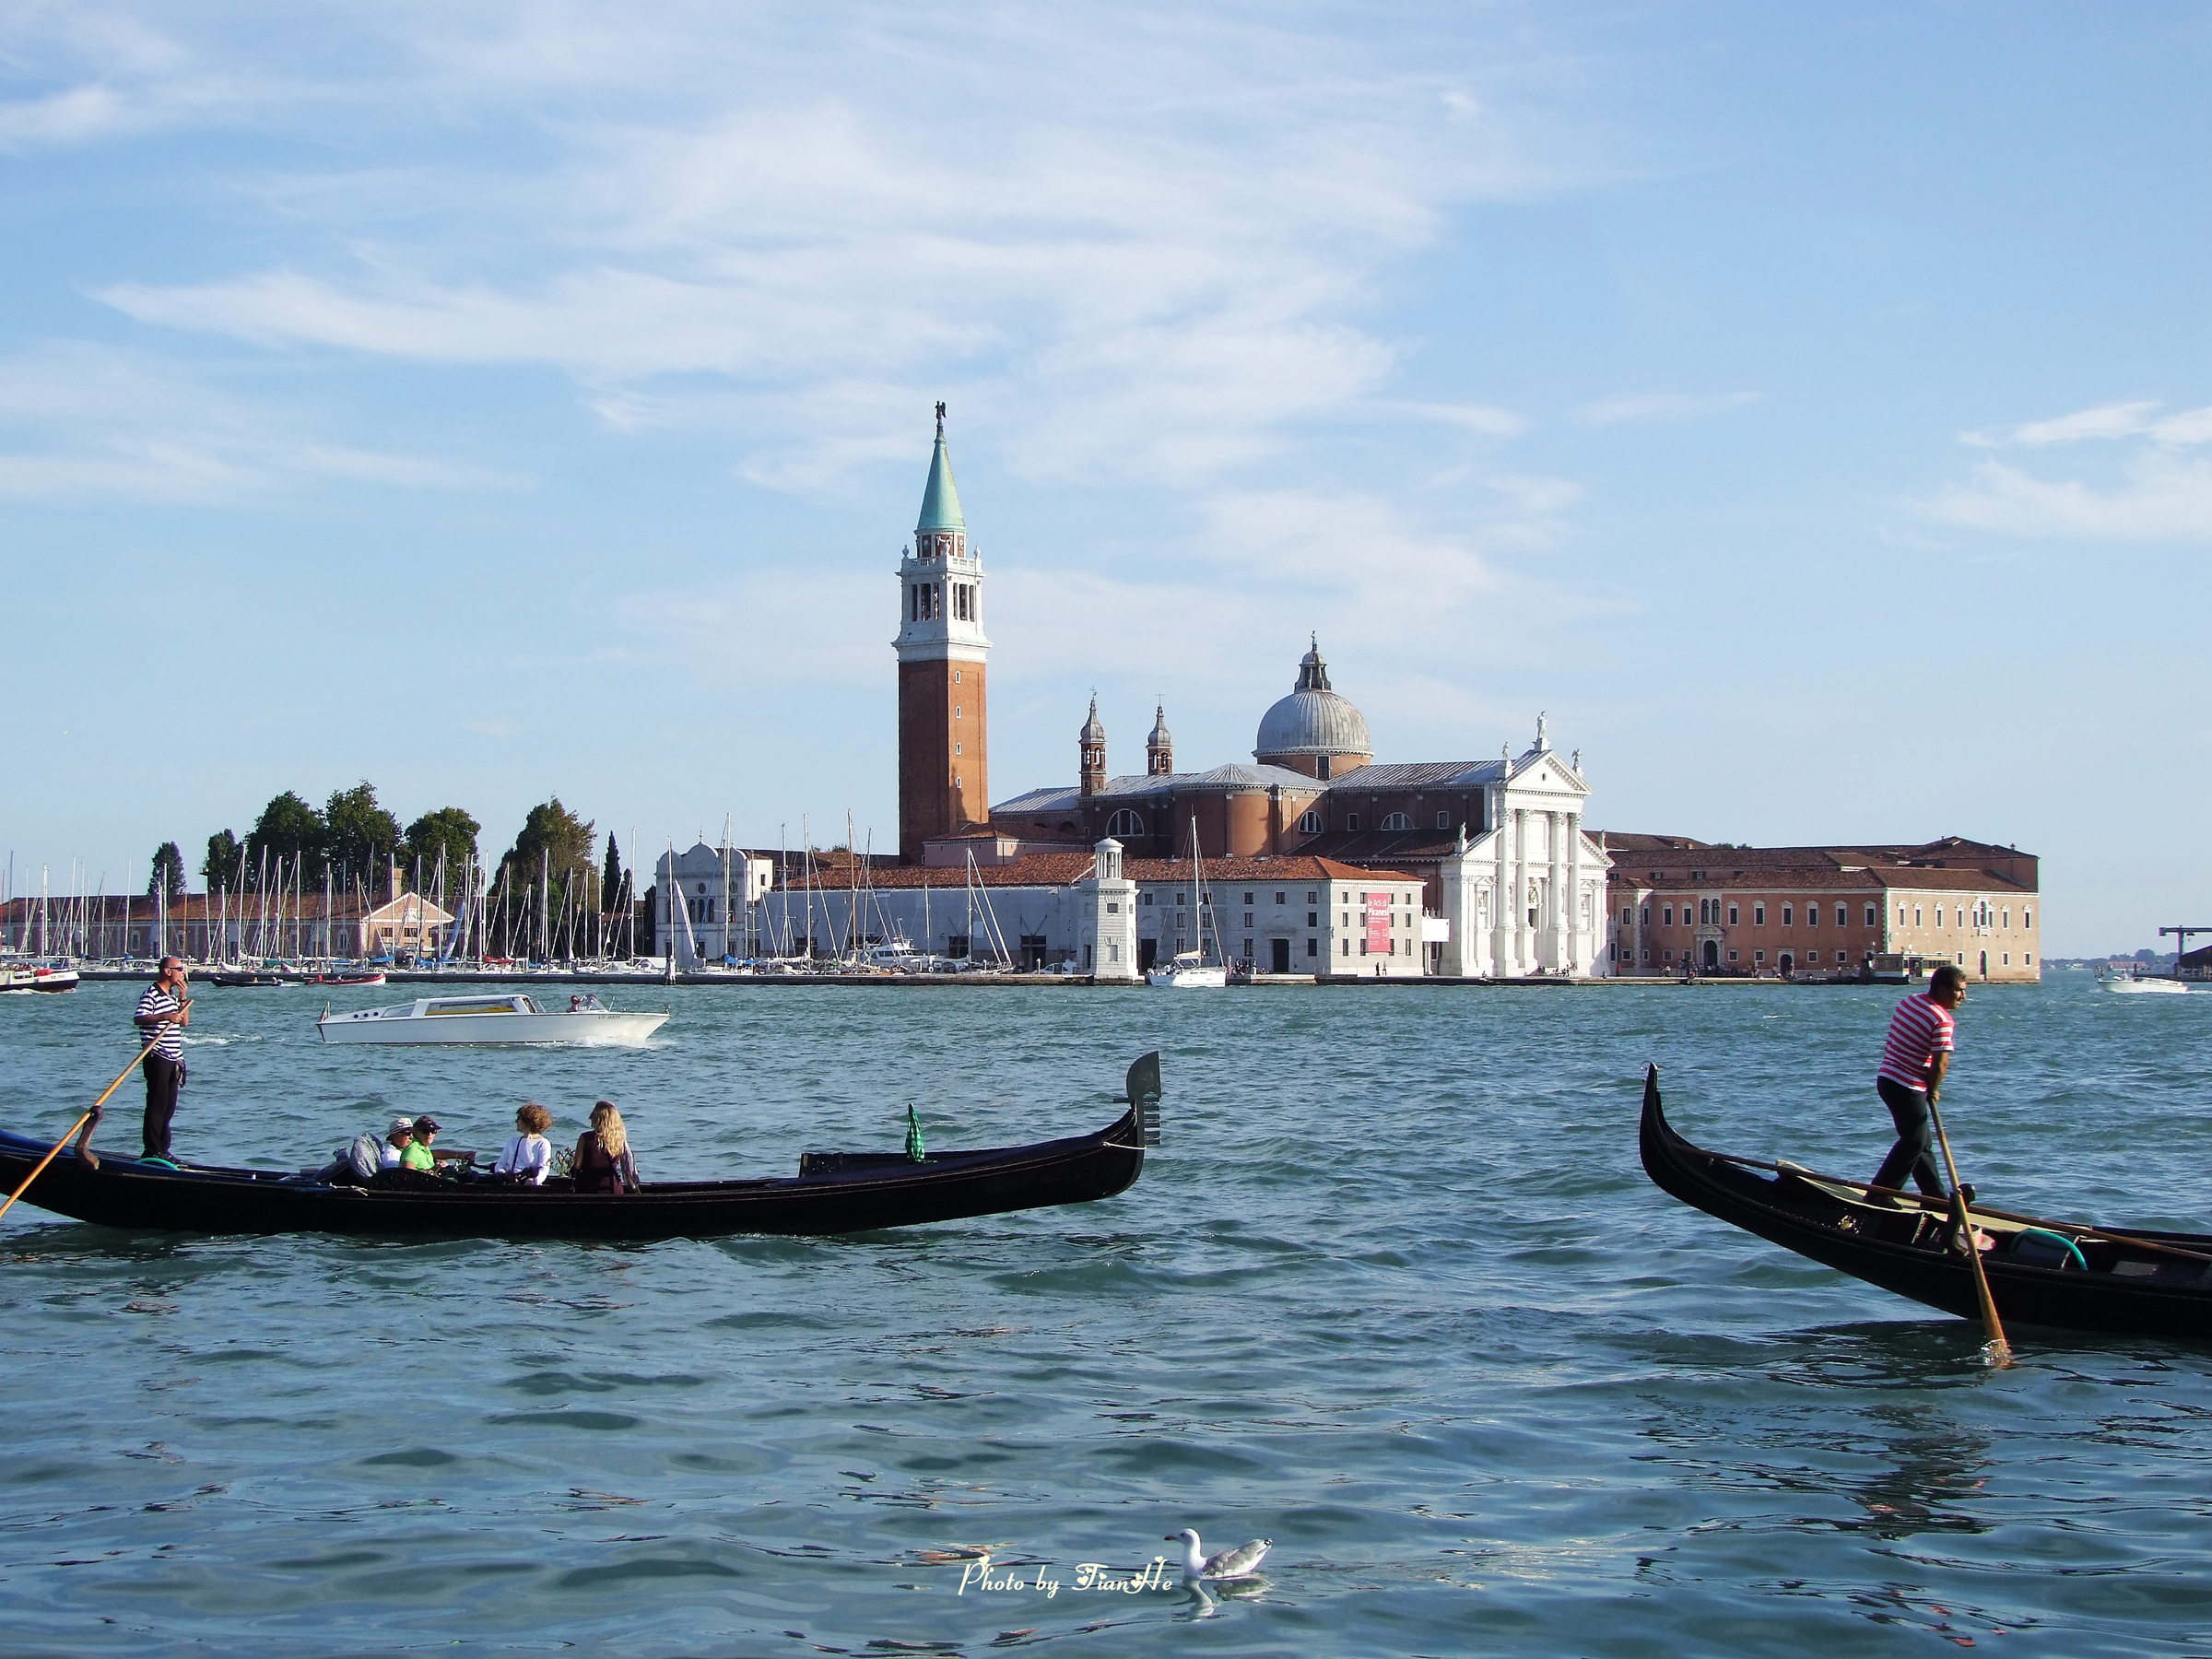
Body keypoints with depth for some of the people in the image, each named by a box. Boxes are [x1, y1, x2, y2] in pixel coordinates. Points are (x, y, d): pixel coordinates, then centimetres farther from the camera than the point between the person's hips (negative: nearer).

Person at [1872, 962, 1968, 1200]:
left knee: (1920, 1141, 17)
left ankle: (1936, 1196, 25)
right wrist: (1933, 1091, -3)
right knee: (1914, 1142, -3)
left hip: (1886, 1079, 10)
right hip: (1908, 1088, -10)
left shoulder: (1909, 1002, 9)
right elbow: (1940, 1064, -22)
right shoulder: (1942, 1020, -18)